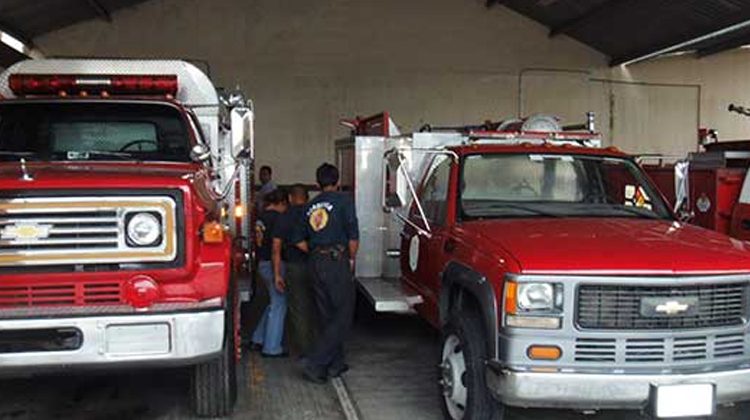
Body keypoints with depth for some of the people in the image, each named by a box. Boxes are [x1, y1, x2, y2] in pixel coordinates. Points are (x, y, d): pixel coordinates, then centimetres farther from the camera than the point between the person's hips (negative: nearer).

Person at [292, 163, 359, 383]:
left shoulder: (310, 206, 13)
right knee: (343, 314, -2)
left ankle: (335, 363, 21)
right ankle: (315, 363, -10)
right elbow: (353, 237, -9)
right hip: (337, 261, -6)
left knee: (327, 314, 15)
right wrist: (351, 259, 4)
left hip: (315, 263, 7)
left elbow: (299, 241, 13)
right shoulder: (343, 200, -4)